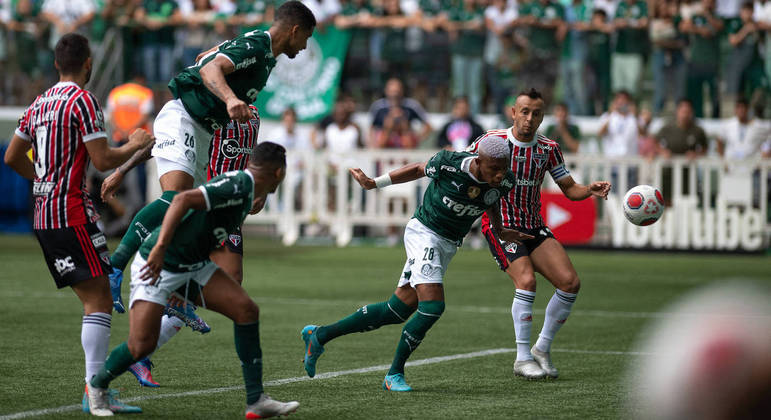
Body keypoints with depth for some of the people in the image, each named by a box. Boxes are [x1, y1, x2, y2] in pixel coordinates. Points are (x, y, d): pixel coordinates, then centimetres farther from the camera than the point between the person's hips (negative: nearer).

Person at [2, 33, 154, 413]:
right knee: (99, 300, -10)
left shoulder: (39, 103, 15)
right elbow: (103, 160, -14)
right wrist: (135, 145, 3)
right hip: (72, 214, -9)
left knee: (92, 299, 10)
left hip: (43, 216, 9)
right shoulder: (82, 100, -10)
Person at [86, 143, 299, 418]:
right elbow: (183, 200, -31)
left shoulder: (245, 189, 7)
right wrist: (160, 248, -37)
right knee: (142, 344, -14)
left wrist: (249, 209, 28)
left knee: (246, 310, -6)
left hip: (193, 266, 9)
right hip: (158, 263, -9)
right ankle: (97, 386, 17)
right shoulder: (238, 186, -22)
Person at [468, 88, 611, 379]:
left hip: (535, 228, 5)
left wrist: (591, 190, -12)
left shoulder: (548, 149, 1)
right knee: (526, 280, -26)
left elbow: (569, 188, 8)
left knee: (570, 282, -9)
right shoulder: (491, 141, -9)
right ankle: (523, 359, -14)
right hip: (500, 226, -5)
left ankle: (542, 349, 9)